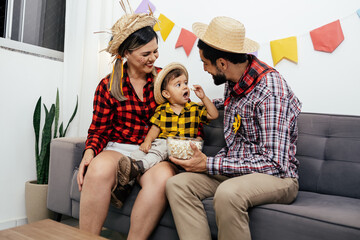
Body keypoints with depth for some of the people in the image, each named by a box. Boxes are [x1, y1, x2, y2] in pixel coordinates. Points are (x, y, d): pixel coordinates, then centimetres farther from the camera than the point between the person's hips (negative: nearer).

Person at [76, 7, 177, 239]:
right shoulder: (108, 86, 6)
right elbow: (100, 129, 9)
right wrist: (89, 153, -11)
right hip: (119, 149, 0)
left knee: (162, 177, -35)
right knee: (98, 170, -34)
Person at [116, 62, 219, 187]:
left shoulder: (195, 108, 13)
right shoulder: (161, 109, 13)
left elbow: (214, 115, 10)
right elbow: (155, 127, 9)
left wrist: (204, 98, 5)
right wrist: (148, 140, -9)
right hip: (161, 142, 4)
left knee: (161, 150, -34)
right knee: (144, 149, -26)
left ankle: (138, 167, -51)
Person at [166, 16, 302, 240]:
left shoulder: (270, 89, -21)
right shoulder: (233, 81, 4)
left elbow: (275, 164, -24)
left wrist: (210, 165, -22)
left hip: (277, 177, -7)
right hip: (235, 170, 7)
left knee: (228, 193, -38)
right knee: (177, 184, -15)